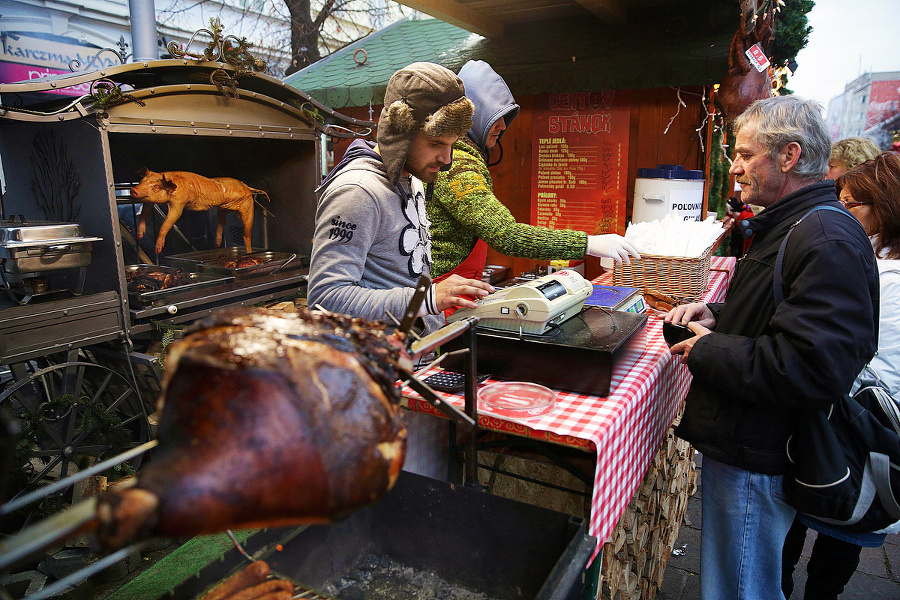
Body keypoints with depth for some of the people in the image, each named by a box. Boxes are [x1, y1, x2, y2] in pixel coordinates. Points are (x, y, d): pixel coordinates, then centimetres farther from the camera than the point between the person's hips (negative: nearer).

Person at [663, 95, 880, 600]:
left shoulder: (828, 240, -23)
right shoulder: (788, 226, 12)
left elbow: (812, 369, -31)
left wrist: (707, 350, -20)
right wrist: (717, 316, 6)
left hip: (755, 459, -10)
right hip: (744, 443, 10)